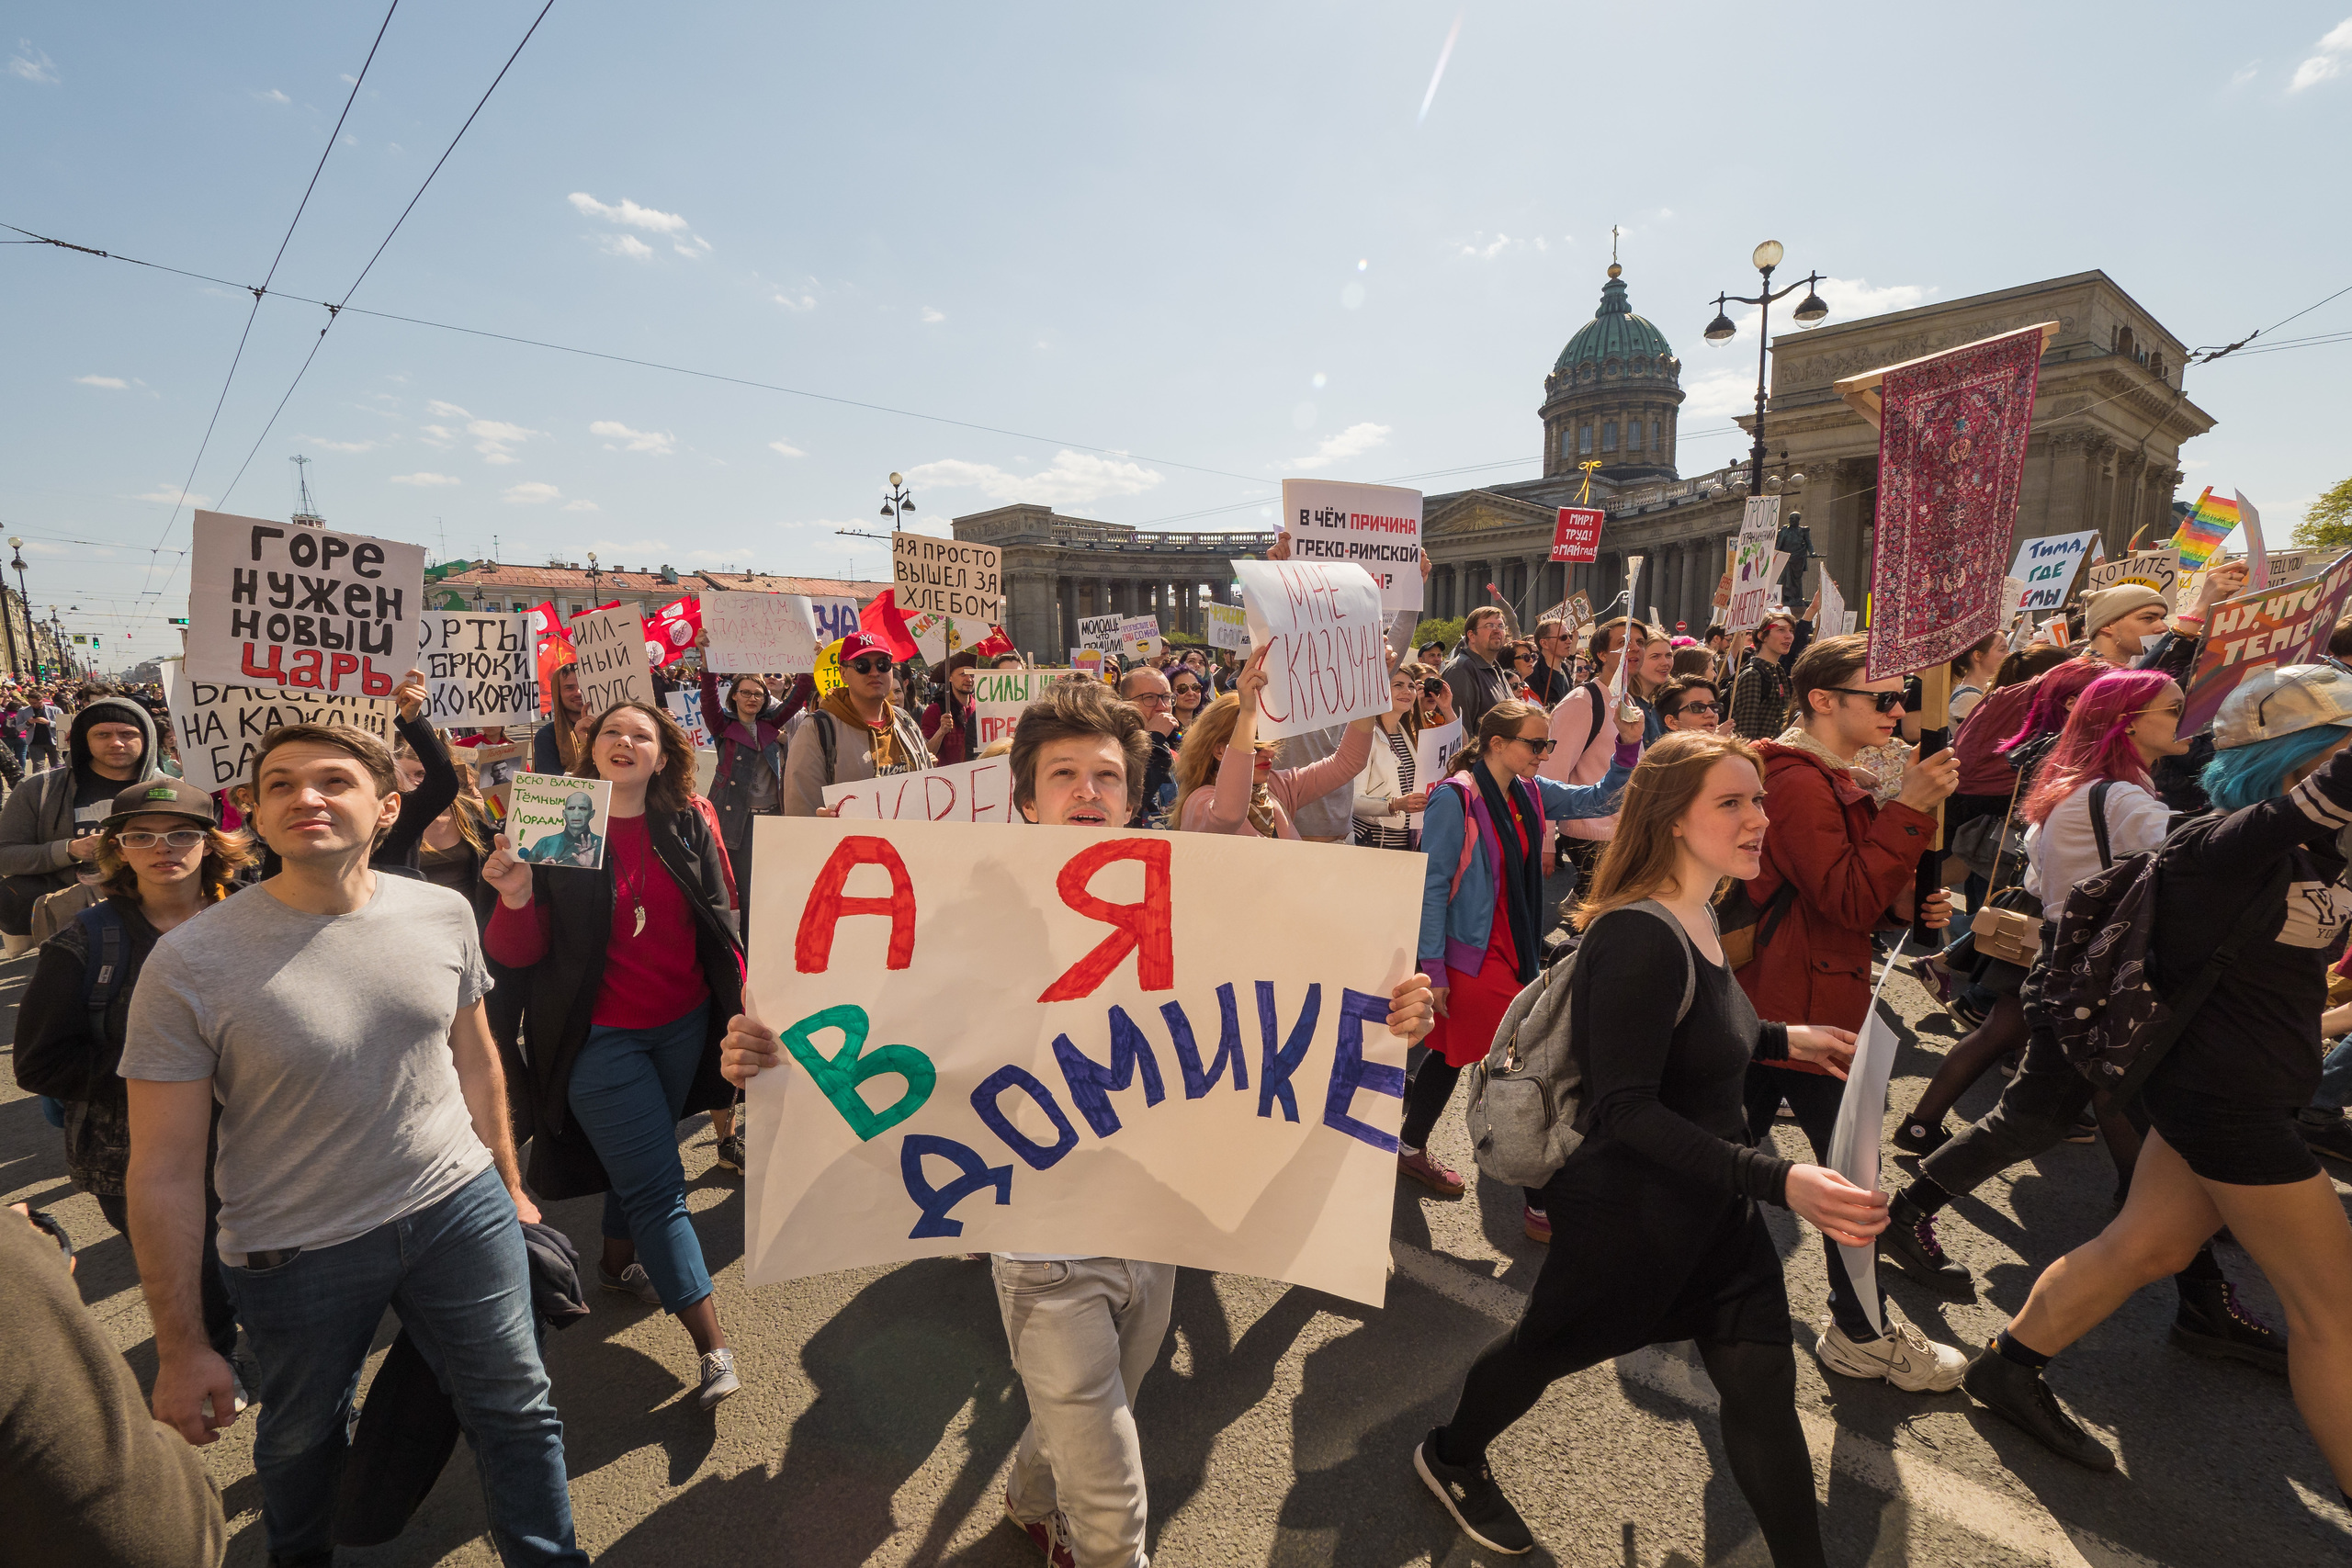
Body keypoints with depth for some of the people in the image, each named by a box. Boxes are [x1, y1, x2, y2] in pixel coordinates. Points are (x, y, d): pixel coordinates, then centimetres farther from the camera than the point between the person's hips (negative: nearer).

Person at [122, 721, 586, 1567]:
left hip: (459, 1209, 2)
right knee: (300, 1436, 23)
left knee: (518, 1411, 13)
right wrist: (180, 1348, -7)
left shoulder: (443, 913, -7)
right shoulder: (191, 962, -16)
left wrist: (508, 1182, 14)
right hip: (294, 1248, -1)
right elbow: (164, 1173, -11)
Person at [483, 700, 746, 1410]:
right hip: (599, 1037, -4)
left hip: (682, 1025, 4)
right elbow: (519, 954, -8)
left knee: (641, 1160, 22)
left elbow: (716, 923, 6)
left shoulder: (687, 826, 0)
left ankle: (619, 1260, 50)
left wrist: (741, 994, -2)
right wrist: (516, 897, -27)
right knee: (658, 1185, -3)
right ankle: (713, 1347, 3)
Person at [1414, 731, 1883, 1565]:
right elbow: (1626, 1111, -32)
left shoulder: (1697, 918, 1)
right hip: (1635, 1211, -7)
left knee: (1764, 1386, 13)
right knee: (1550, 1345, 16)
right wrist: (1775, 1178, -38)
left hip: (1714, 1205, 8)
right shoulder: (1639, 935, -29)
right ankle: (1451, 1457, 45)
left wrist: (1786, 1039, 10)